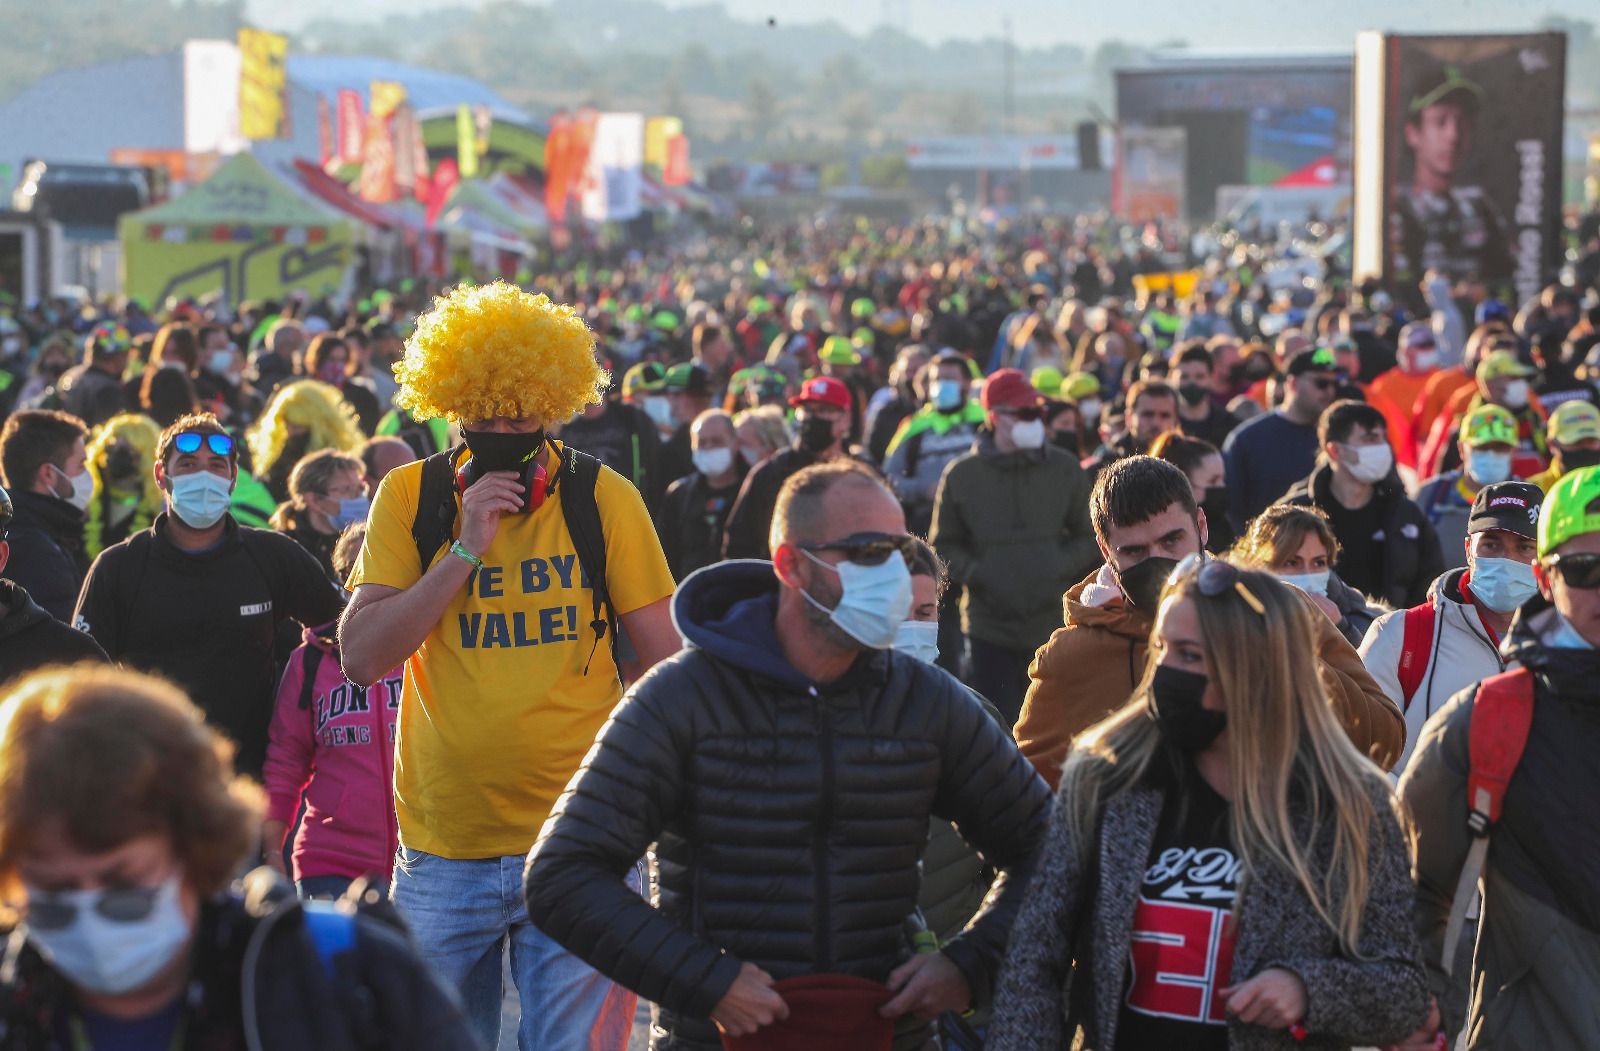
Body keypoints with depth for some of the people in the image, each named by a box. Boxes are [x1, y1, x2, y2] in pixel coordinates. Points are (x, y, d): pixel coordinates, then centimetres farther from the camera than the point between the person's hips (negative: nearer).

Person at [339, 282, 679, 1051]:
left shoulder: (604, 499, -2)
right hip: (441, 851, 1)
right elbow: (358, 659, -6)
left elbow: (664, 666, 4)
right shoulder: (411, 497, 1)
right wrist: (465, 551, -14)